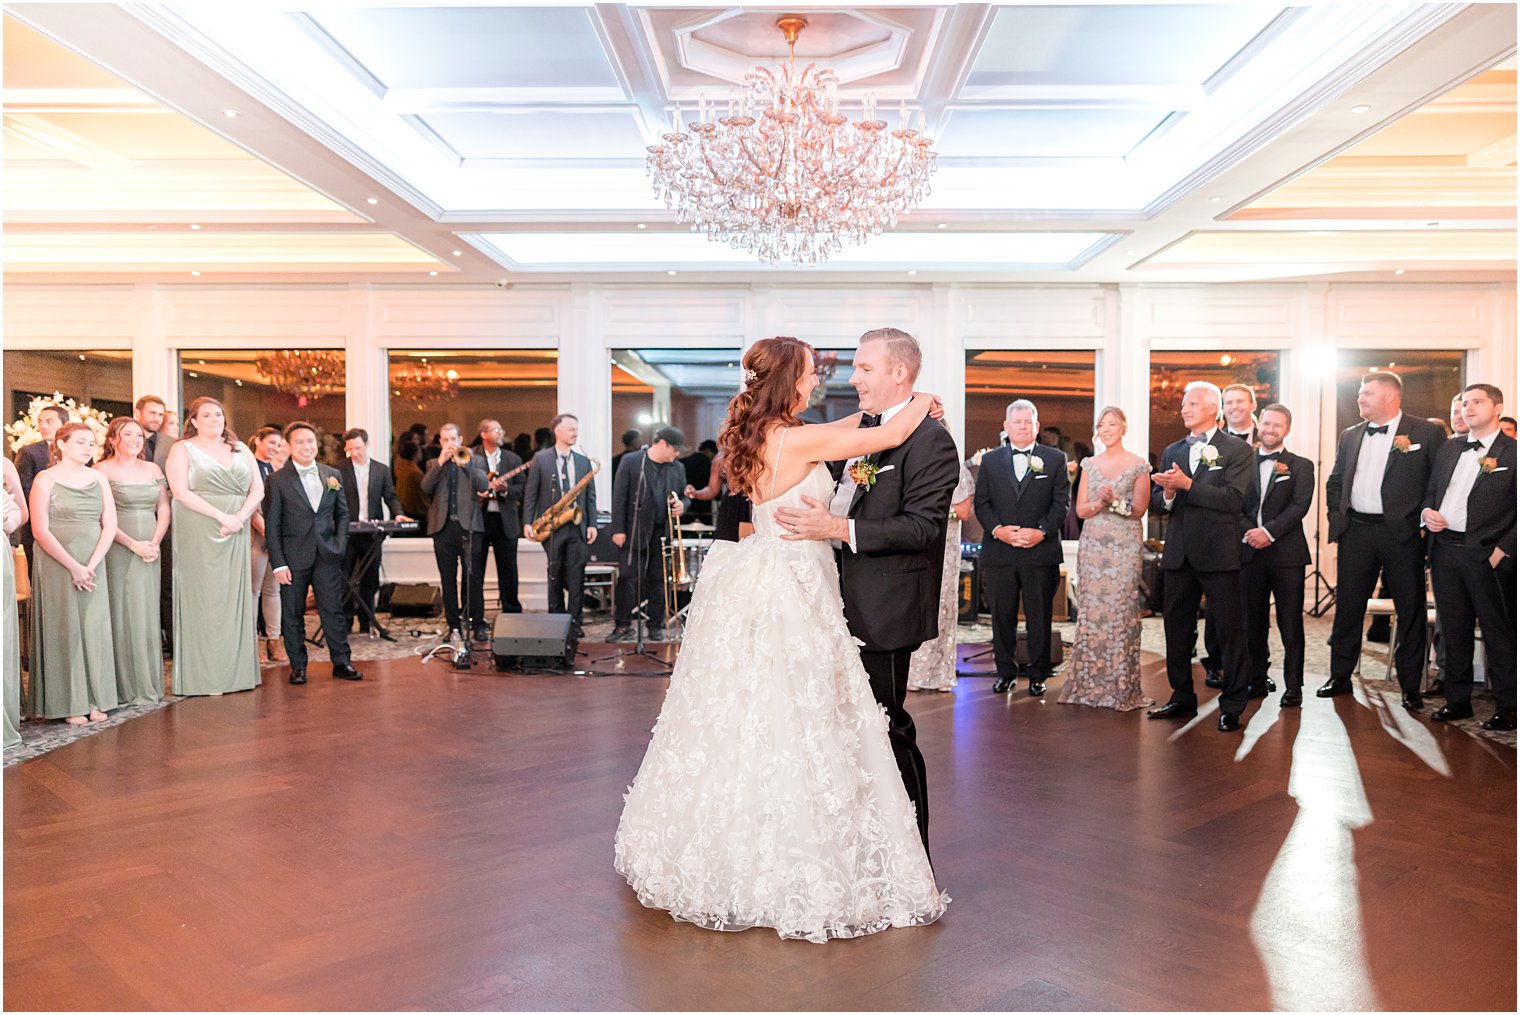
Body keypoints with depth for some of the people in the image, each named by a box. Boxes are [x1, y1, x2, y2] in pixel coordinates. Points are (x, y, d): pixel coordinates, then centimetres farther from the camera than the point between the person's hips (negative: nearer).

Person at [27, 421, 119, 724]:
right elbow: (40, 530, -8)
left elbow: (109, 525, 4)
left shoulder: (99, 479, 9)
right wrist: (73, 566, -14)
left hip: (93, 565, 3)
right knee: (64, 629, 0)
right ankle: (68, 703, 7)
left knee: (95, 628, 3)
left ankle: (95, 699, 11)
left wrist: (91, 565, -7)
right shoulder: (45, 480, -2)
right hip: (56, 566, -3)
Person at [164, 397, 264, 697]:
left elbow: (258, 489, 7)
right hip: (197, 534, -4)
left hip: (235, 536, 4)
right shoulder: (182, 450, 3)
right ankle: (204, 676, 2)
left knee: (235, 599, 4)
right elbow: (181, 492, -10)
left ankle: (236, 672, 10)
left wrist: (240, 517, -11)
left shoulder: (241, 450, 14)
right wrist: (222, 516, -17)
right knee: (203, 598, -2)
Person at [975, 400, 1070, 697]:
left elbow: (1062, 503, 1)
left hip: (1041, 552, -1)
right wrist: (997, 529, -10)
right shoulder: (990, 460, 11)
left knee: (1039, 616, 5)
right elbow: (982, 503, 7)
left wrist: (1041, 531, -12)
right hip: (999, 552, 2)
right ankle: (1005, 671, 20)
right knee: (1002, 615, 7)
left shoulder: (1055, 459, 6)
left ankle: (1037, 674, 16)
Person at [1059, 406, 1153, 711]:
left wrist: (1115, 501, -19)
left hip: (1124, 546, -3)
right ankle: (1089, 682, 9)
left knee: (1121, 610, -5)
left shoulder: (1138, 465, 2)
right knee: (1091, 610, 2)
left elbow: (1139, 510, -2)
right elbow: (1080, 510, 8)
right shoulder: (1089, 464, 12)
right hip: (1092, 545, 3)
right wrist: (1100, 503, -12)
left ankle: (1121, 686, 4)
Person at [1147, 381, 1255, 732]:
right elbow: (1155, 501, 11)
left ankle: (1232, 705, 11)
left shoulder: (1237, 449, -1)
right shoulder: (1172, 452, 15)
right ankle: (1182, 697, 24)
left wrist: (1187, 485, -19)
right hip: (1179, 554, 5)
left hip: (1218, 554, -5)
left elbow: (1233, 498, -15)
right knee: (1176, 627, 11)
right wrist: (1167, 494, -11)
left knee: (1230, 630, 1)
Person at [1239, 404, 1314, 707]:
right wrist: (1247, 531, -13)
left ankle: (1293, 686, 9)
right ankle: (1258, 680, 19)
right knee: (1252, 622, 8)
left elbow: (1300, 506, -7)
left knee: (1291, 624, 1)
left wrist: (1268, 531, -18)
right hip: (1249, 552, 3)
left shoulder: (1300, 466, 5)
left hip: (1286, 553, -2)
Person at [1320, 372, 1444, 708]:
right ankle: (1340, 677, 19)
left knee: (1411, 611, 4)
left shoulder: (1425, 432, -1)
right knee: (1348, 606, 8)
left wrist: (1423, 516, -9)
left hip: (1402, 532, -4)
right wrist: (1336, 516, 7)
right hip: (1355, 531, 4)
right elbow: (1335, 481, 19)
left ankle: (1411, 687, 14)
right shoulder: (1349, 436, 13)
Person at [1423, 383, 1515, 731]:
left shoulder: (1512, 452, -4)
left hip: (1486, 555, -5)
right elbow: (1431, 490, 20)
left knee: (1498, 633, 3)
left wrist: (1503, 550, -14)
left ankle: (1506, 708, 13)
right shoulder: (1448, 448, 14)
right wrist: (1427, 512, -1)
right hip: (1445, 549, 5)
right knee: (1454, 630, 12)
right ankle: (1457, 700, 23)